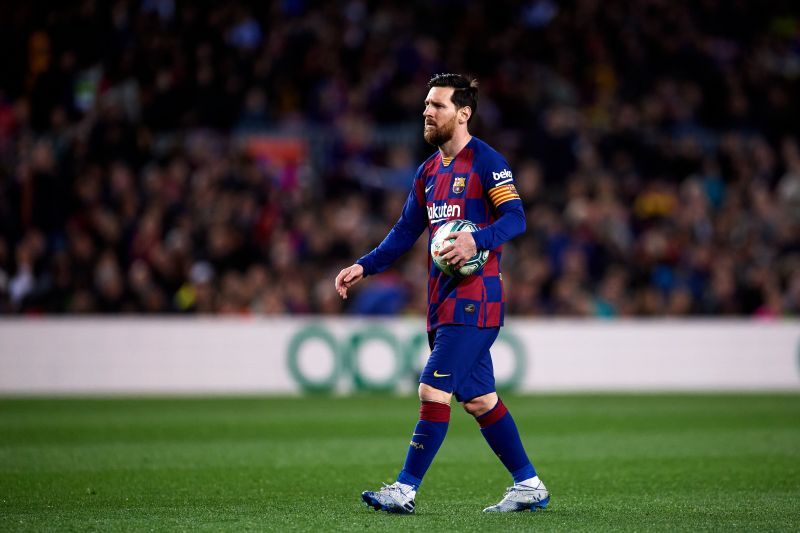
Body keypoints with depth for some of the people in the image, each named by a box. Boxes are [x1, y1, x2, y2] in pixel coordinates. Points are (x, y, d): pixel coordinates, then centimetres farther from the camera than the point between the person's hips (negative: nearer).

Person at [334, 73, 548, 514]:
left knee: (433, 390, -13)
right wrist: (363, 267, 11)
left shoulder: (486, 162, -9)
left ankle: (406, 490, -10)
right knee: (478, 398, 11)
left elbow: (515, 217, -18)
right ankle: (529, 486, 19)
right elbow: (406, 232, 21)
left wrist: (476, 240, -34)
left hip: (474, 298, -9)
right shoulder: (429, 171, 17)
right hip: (443, 300, 9)